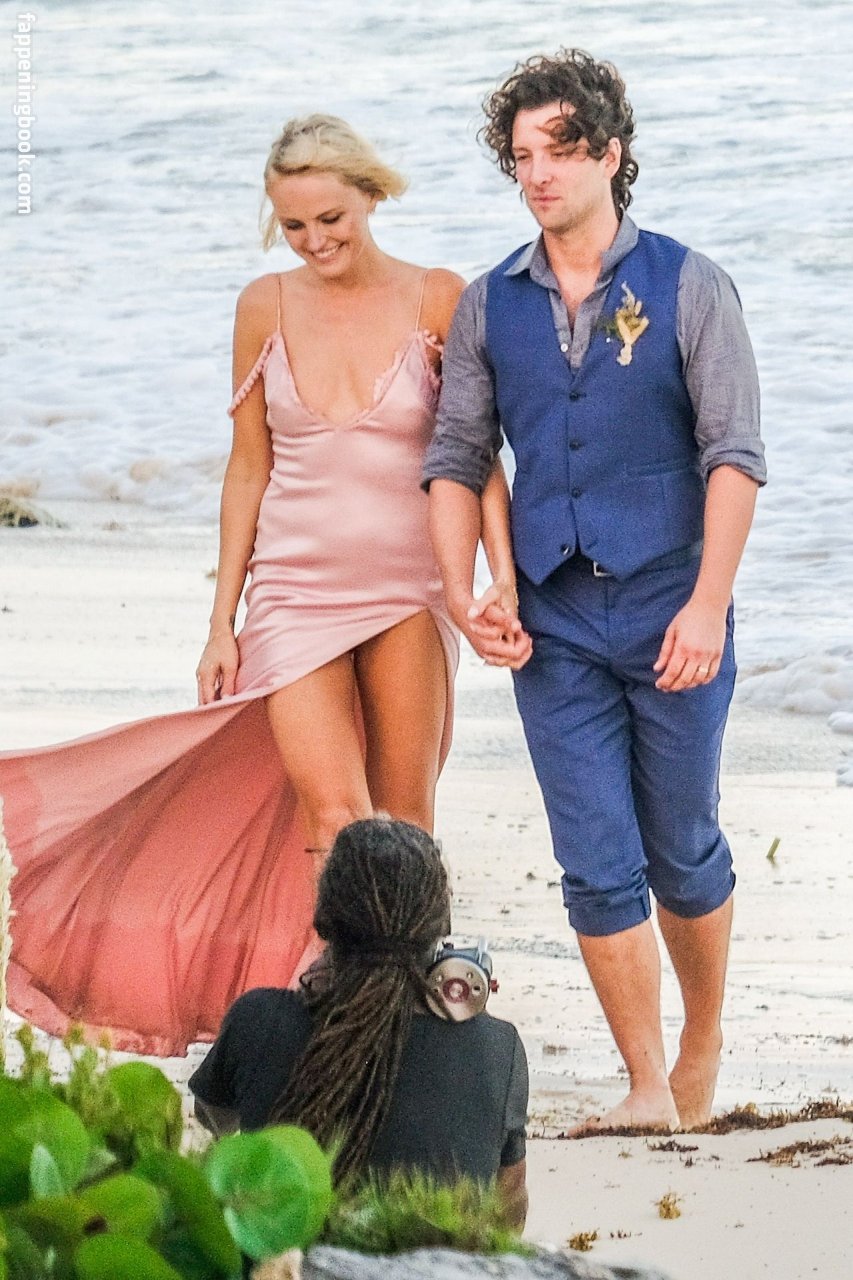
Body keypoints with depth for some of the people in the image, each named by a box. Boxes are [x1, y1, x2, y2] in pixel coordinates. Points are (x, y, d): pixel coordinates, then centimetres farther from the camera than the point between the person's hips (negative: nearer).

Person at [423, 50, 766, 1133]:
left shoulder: (686, 288, -2)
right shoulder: (488, 306, 7)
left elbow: (733, 454, -7)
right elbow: (456, 460, 11)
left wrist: (709, 605, -16)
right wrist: (465, 596, -3)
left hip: (670, 613, -2)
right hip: (553, 625, 2)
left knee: (683, 852, 7)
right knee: (597, 865, -2)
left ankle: (702, 1044, 29)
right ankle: (647, 1090, 5)